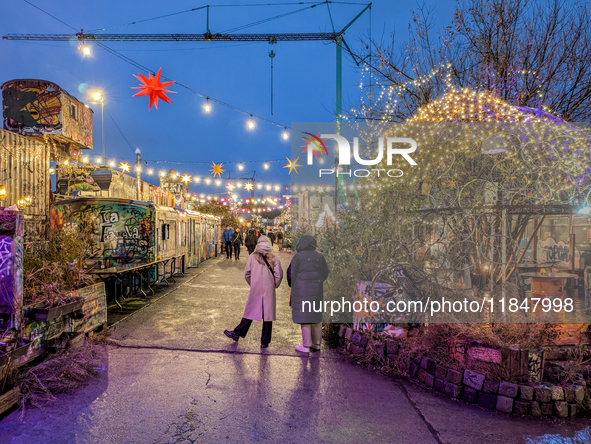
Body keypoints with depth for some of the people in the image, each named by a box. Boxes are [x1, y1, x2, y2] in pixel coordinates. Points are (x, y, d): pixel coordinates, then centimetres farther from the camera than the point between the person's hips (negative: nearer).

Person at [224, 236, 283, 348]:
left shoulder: (252, 257, -1)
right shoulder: (274, 258, -2)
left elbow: (247, 273, 1)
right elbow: (279, 275, -6)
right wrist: (274, 286, 9)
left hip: (255, 291, 1)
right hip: (269, 292, 0)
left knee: (249, 314, 12)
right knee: (268, 316, 6)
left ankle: (237, 333, 20)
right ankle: (265, 342, 12)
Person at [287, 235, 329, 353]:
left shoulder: (298, 256, -7)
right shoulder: (319, 256, 6)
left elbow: (292, 274, -5)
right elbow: (325, 273, 10)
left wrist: (292, 286, 12)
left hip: (302, 289, -4)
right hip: (317, 289, 4)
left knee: (304, 316, 0)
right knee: (316, 316, 11)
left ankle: (306, 345, 4)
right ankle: (316, 343, 17)